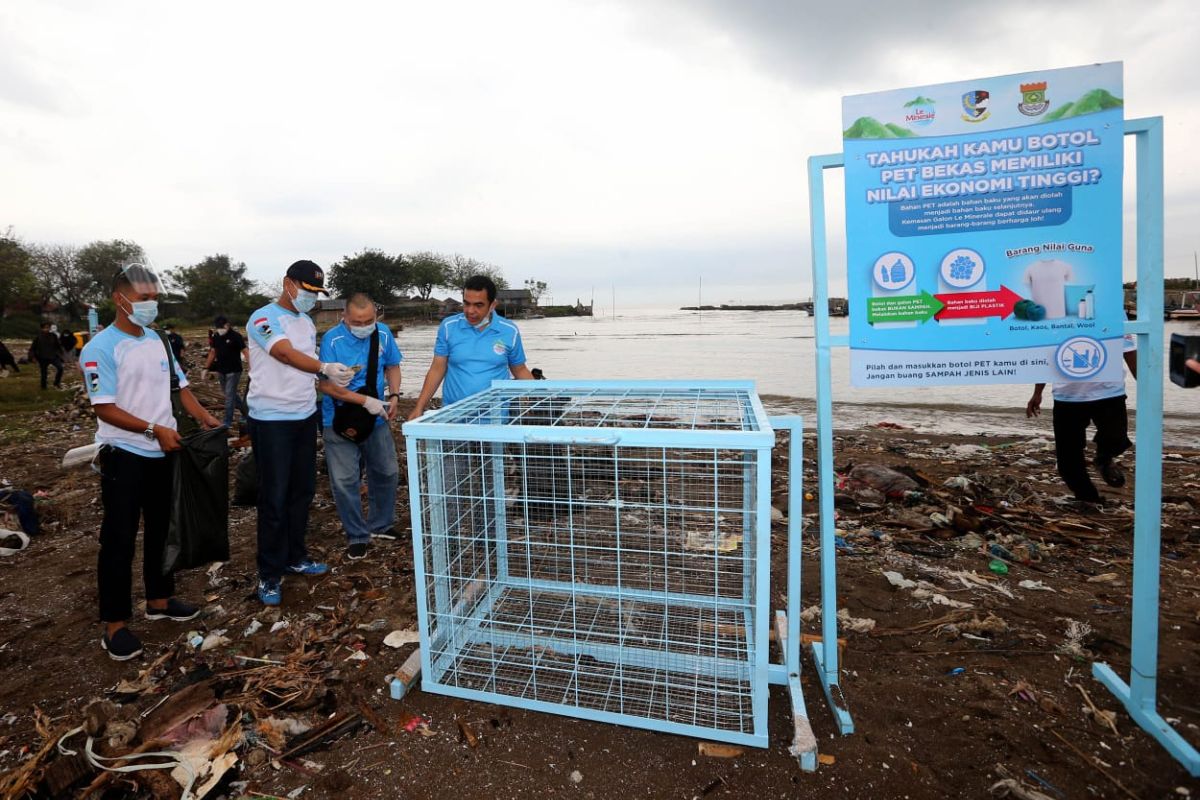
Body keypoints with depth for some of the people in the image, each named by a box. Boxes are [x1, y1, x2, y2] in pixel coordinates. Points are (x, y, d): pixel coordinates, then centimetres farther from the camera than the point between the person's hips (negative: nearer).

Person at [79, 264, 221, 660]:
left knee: (161, 530, 16)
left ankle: (159, 600, 31)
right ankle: (115, 624, 12)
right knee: (119, 540, 1)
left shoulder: (157, 341, 8)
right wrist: (155, 429, -20)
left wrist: (205, 418, -2)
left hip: (163, 453, 7)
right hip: (124, 455, -6)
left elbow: (180, 385, 11)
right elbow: (105, 408, -16)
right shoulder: (100, 348, -12)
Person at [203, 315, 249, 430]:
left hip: (233, 371, -7)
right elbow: (212, 353, 16)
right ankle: (246, 411, 31)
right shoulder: (216, 337, 7)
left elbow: (245, 352, -18)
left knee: (229, 396, -5)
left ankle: (228, 422, 2)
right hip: (221, 371, 7)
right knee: (231, 394, 14)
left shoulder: (235, 336, -12)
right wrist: (206, 368, 12)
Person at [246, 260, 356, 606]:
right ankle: (269, 575, 13)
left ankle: (295, 557, 29)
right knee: (274, 499, -1)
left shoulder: (307, 323, 13)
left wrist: (333, 376, -6)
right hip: (272, 421, -7)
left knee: (303, 491, 14)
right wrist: (325, 367, -40)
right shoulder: (263, 318, -11)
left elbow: (307, 366, 12)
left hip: (305, 417, 7)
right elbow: (287, 354, -28)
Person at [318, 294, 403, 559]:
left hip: (377, 419, 4)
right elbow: (327, 384, -20)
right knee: (345, 481, 0)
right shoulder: (332, 339, -16)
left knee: (387, 472, 14)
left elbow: (392, 366, 10)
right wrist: (367, 401, -25)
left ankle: (381, 525, 34)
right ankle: (357, 536, 18)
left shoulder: (383, 333, -4)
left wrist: (394, 396, -7)